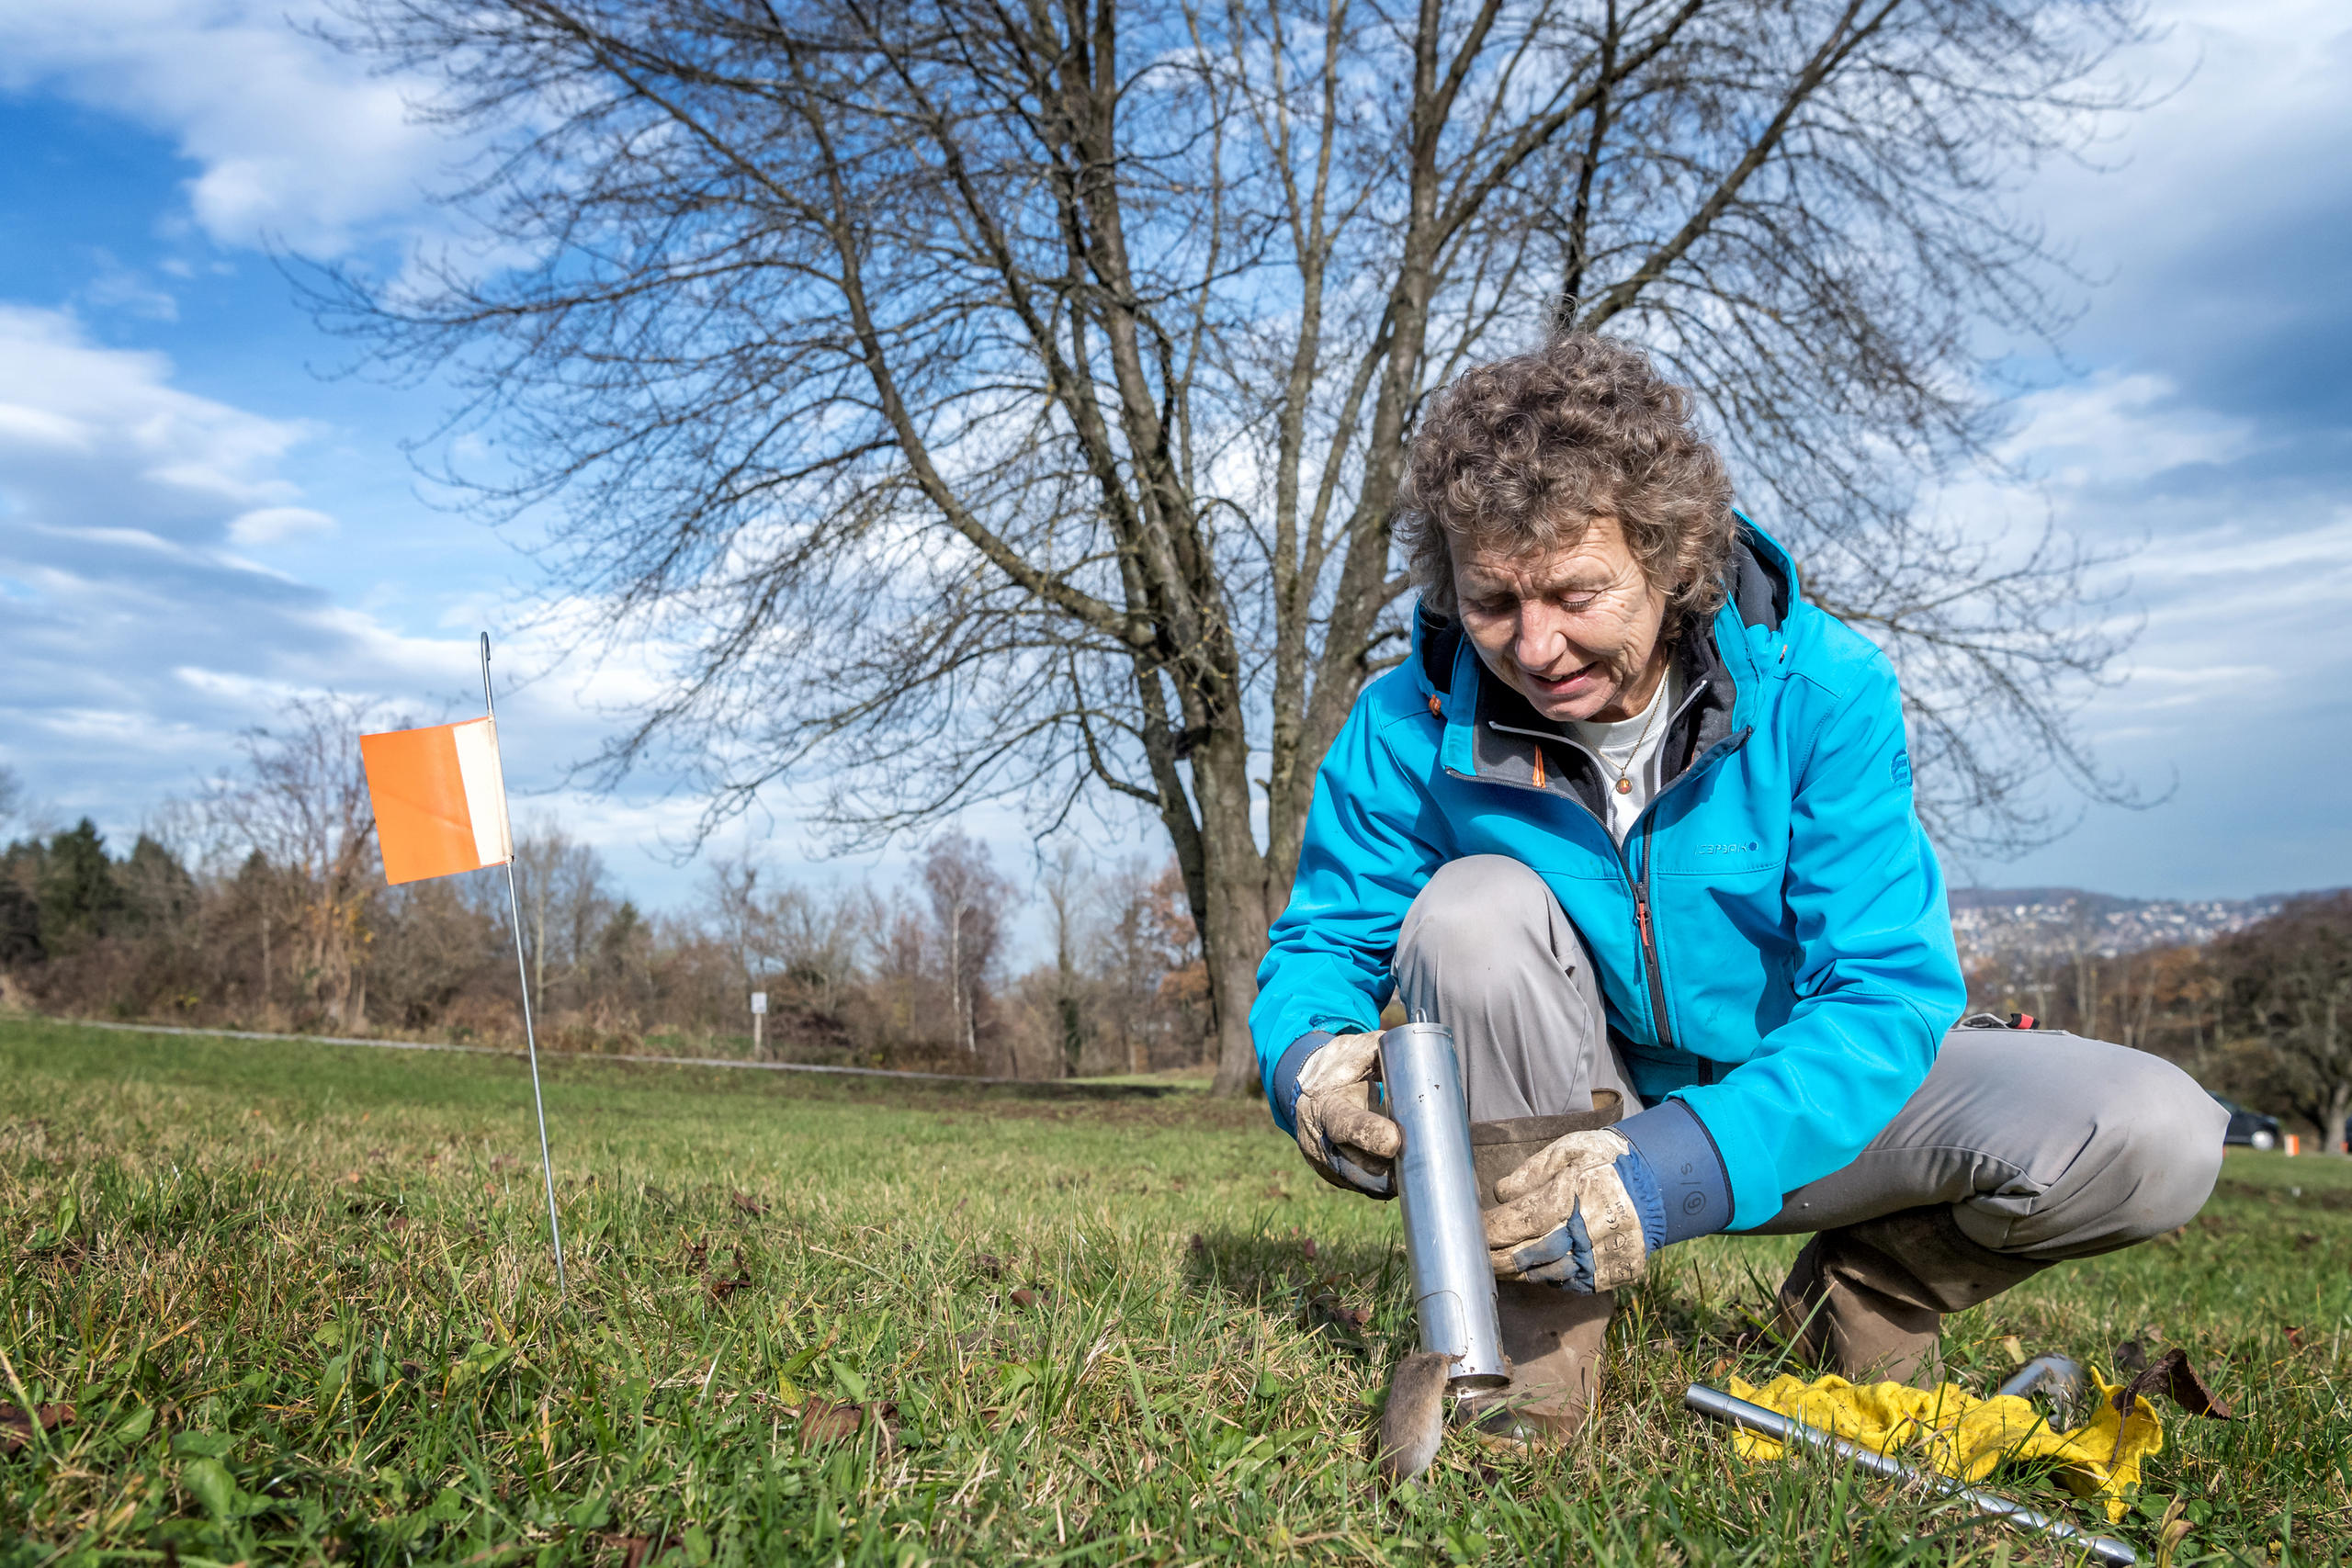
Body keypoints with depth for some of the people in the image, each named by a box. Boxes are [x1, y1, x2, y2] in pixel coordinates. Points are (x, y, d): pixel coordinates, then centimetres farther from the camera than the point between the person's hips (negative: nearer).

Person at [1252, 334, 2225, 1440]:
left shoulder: (1818, 693, -21)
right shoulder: (1412, 727, -18)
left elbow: (1888, 987, -26)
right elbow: (1321, 942, -7)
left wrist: (1675, 1172, -42)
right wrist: (1310, 1061, -34)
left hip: (1792, 1096, 1)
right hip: (1559, 1109, 0)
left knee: (2154, 1135, -22)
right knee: (1475, 908, -32)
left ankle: (1870, 1286, 9)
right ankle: (1540, 1335, -15)